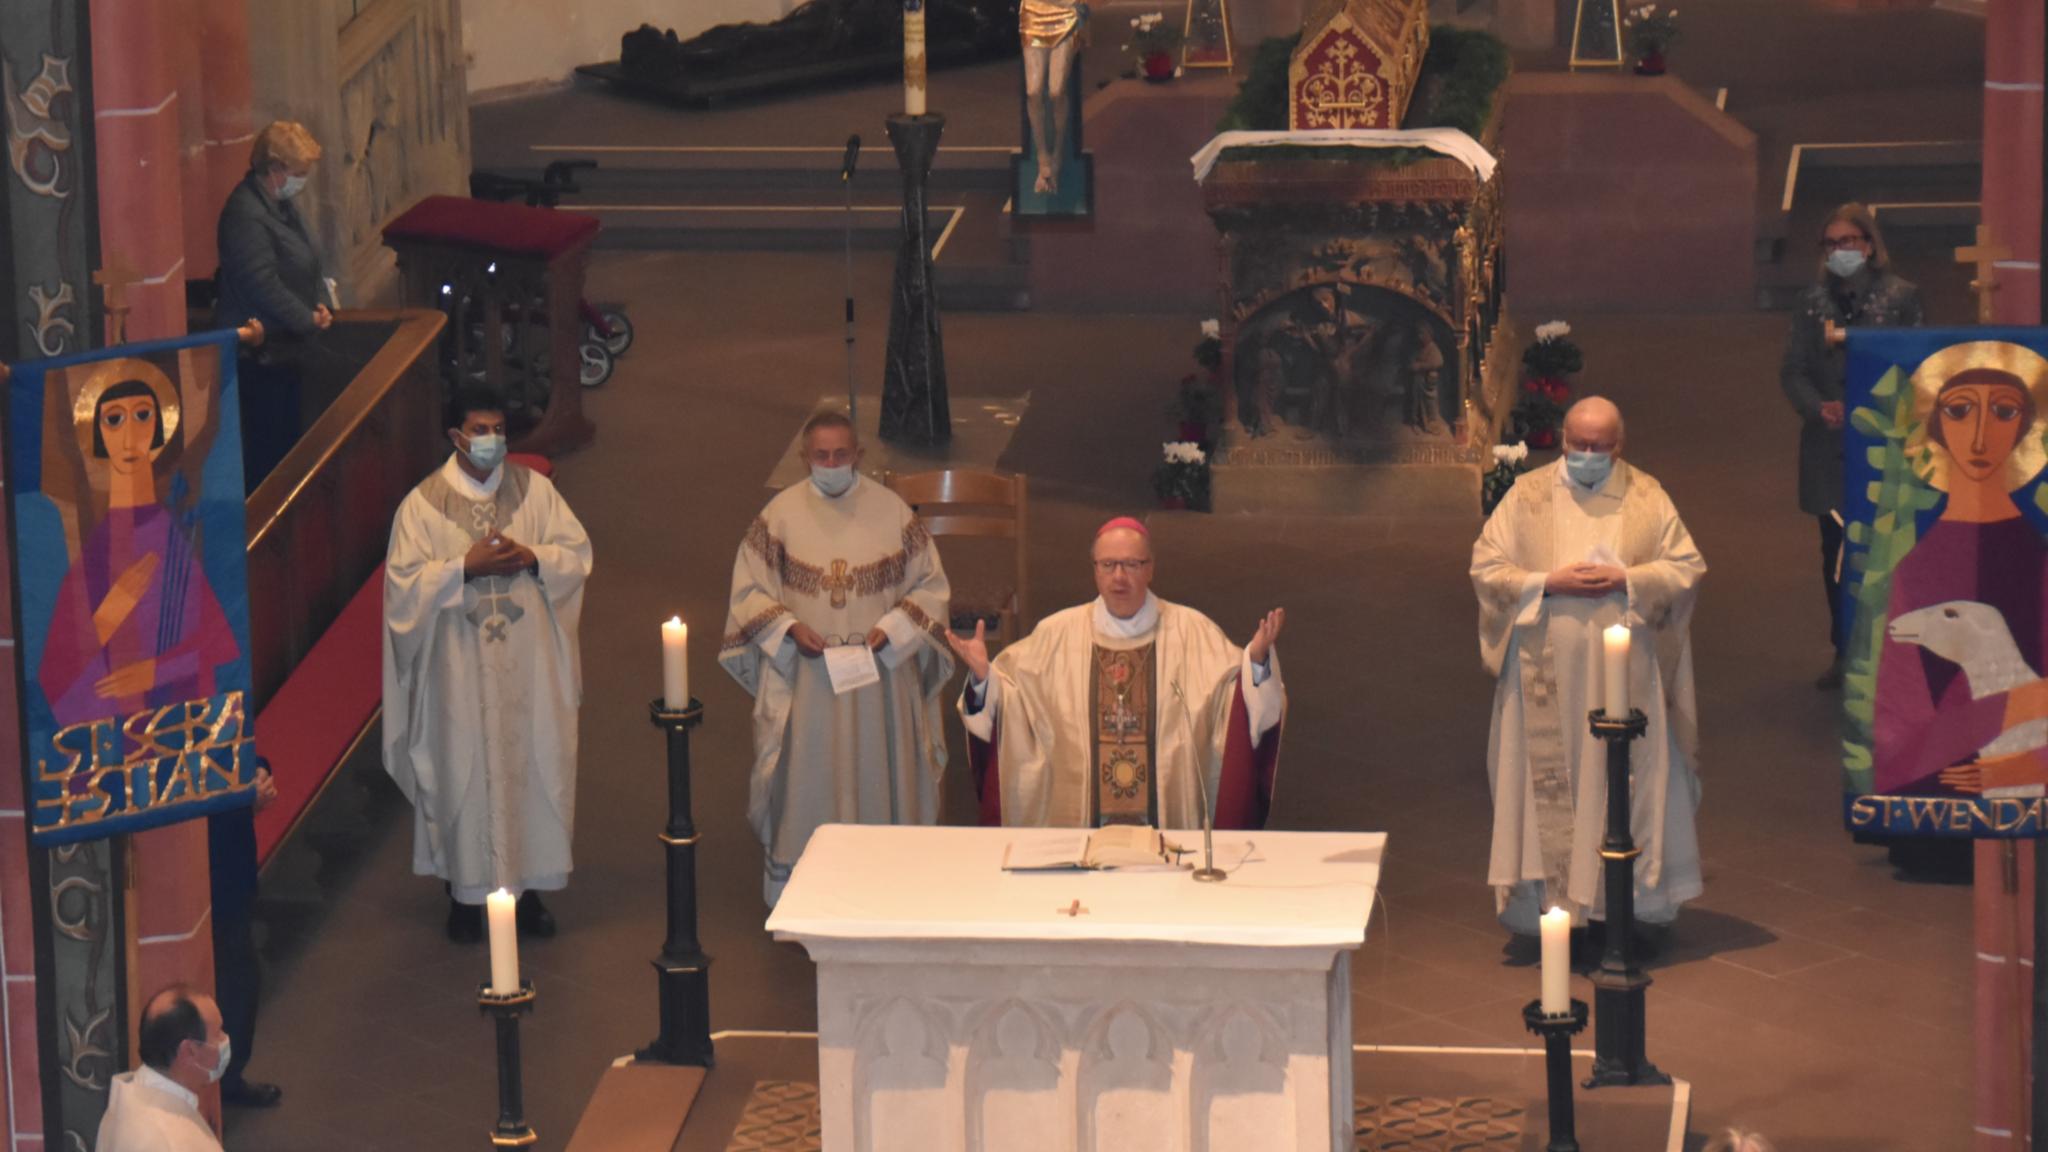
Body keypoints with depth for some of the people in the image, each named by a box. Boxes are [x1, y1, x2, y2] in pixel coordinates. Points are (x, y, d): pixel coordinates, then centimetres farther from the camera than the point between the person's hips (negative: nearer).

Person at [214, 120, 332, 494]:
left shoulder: (284, 204, 11)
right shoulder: (245, 214, -21)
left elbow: (310, 263, 20)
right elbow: (262, 282, -25)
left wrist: (322, 304, 2)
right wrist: (307, 319, -17)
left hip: (285, 346, 10)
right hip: (258, 352, -10)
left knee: (288, 434, 16)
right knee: (266, 441, -5)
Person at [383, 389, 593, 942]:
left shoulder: (534, 490, 2)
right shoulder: (424, 503, -4)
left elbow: (577, 553, 3)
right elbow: (405, 582, -8)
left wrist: (532, 559, -15)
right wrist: (465, 567, -19)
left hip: (529, 663, 2)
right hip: (461, 665, -2)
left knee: (534, 765, 6)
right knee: (465, 771, 3)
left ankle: (528, 886, 18)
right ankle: (465, 892, 14)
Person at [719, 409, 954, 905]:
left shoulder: (892, 511, -2)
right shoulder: (781, 514, -2)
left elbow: (931, 585, 3)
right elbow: (748, 589, 3)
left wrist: (891, 629, -12)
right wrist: (789, 628, -14)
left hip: (879, 673, 1)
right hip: (803, 676, 0)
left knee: (877, 780, 7)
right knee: (806, 782, 4)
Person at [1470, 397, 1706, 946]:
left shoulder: (1647, 498, 4)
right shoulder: (1527, 496, 2)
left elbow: (1688, 567, 2)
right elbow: (1486, 567, -1)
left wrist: (1626, 581, -13)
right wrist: (1550, 583, -15)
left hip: (1625, 673, 0)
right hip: (1547, 675, 0)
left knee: (1633, 784, 3)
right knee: (1548, 785, 1)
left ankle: (1637, 906, 12)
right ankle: (1551, 901, 7)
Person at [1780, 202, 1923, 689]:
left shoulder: (1900, 297, -2)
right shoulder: (1813, 303, 7)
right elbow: (1793, 371, 5)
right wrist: (1818, 407, -14)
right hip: (1830, 446, 4)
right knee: (1836, 551, 10)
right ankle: (1844, 652, 19)